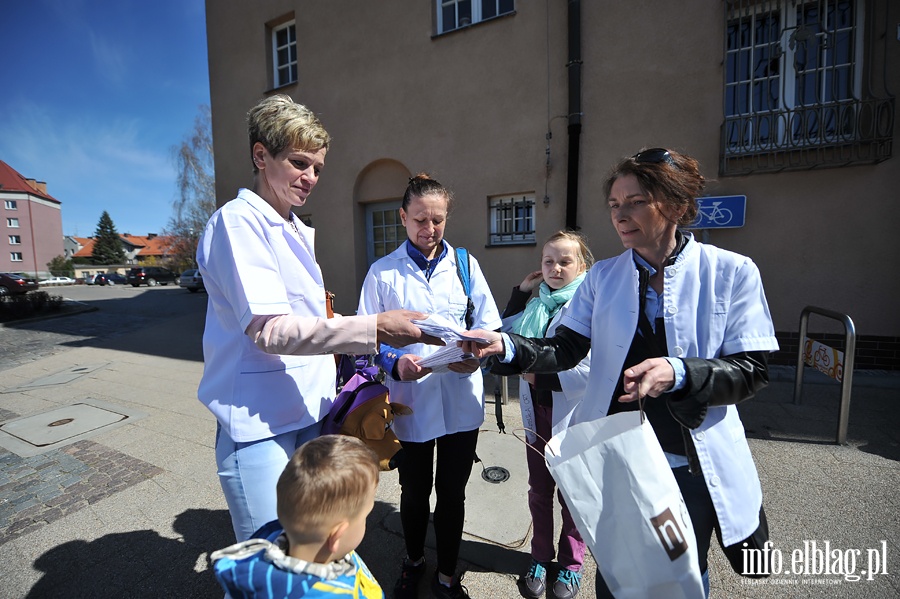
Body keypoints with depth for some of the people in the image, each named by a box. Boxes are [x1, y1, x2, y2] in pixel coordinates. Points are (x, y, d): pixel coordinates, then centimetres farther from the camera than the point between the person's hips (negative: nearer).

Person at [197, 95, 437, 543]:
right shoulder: (238, 221, -11)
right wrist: (374, 329, -27)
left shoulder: (299, 232, 14)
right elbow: (269, 330, -21)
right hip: (260, 421, -7)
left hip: (310, 412, 7)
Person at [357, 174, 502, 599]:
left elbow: (489, 325, 2)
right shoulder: (383, 272, -2)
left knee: (452, 492, 16)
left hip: (461, 400, 1)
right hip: (410, 403, 0)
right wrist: (395, 364, -23)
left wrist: (477, 355, -18)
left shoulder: (464, 264, 3)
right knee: (414, 492, 20)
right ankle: (413, 562, 51)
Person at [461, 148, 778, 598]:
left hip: (690, 462, -1)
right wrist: (506, 346, -22)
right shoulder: (603, 276, -1)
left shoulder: (732, 272, -8)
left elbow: (752, 371, -10)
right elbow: (564, 351, -5)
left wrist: (678, 373, -29)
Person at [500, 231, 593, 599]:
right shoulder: (537, 305, 3)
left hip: (574, 417, -5)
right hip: (537, 413, 5)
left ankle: (571, 565, 41)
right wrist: (520, 292, 6)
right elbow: (507, 335, 15)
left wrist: (541, 376, -17)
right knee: (538, 490, 20)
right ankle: (541, 558, 43)